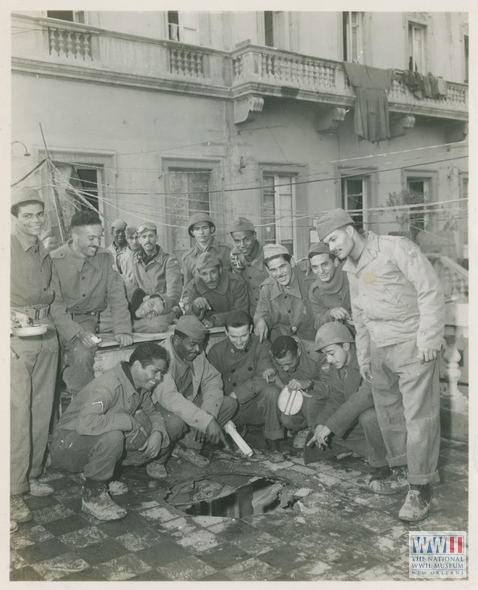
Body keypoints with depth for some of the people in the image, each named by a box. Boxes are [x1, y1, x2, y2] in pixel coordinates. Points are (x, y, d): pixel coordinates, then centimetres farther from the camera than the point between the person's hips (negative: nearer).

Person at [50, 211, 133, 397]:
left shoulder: (105, 258, 1)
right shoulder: (54, 260, -11)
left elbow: (116, 296, 3)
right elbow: (55, 305, -14)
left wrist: (122, 329, -10)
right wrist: (78, 333, -26)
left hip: (87, 319, 1)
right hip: (60, 321, -1)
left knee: (83, 355, -25)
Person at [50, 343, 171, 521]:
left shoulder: (142, 385, 0)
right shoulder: (109, 385, -29)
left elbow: (152, 412, 16)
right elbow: (85, 423, -43)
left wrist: (157, 432, -8)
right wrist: (129, 421, -32)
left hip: (102, 443, 9)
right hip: (68, 444, -9)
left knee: (161, 443, -2)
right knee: (112, 436, -39)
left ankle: (101, 477, 11)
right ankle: (92, 496, -16)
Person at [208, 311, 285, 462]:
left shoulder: (261, 346, -5)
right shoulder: (216, 351, -2)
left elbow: (265, 377, -18)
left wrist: (237, 394, -22)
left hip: (256, 406, -2)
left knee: (271, 392, -31)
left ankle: (272, 443, -14)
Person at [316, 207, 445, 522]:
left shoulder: (396, 248, -10)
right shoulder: (353, 269, 16)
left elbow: (431, 291, -13)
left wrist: (429, 339, -16)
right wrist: (363, 356, 20)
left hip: (413, 345, -8)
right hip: (380, 349, 8)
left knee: (420, 417, -5)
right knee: (389, 414, 10)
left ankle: (420, 489, 4)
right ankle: (400, 469, 26)